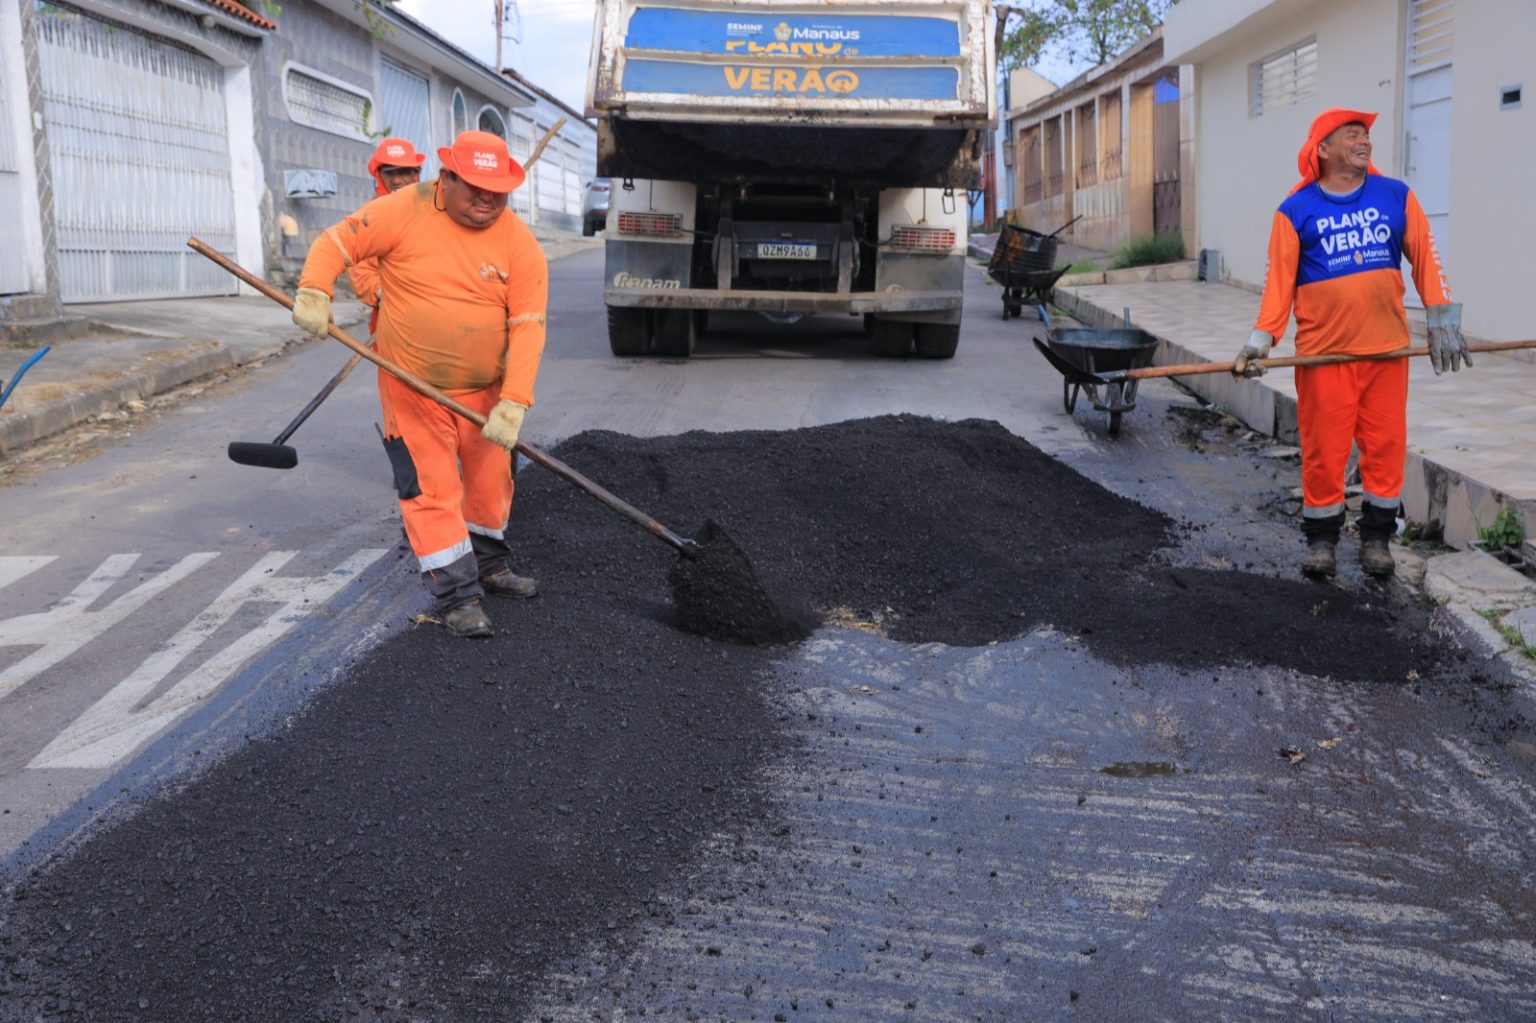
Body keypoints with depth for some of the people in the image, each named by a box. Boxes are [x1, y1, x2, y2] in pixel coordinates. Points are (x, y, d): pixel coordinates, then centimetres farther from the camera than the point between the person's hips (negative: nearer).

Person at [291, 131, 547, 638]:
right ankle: (457, 596, 3)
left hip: (483, 390, 3)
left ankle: (490, 566, 39)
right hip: (412, 388, -2)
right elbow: (336, 242, -5)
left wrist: (513, 404, -23)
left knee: (491, 480, 16)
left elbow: (527, 326, -15)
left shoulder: (520, 244, -10)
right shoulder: (404, 212, -13)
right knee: (430, 488, -4)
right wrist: (313, 292, -23)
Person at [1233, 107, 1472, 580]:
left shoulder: (1397, 196, 7)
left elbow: (1425, 258, 6)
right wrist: (1261, 339, -15)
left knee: (1385, 444, 6)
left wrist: (1443, 322, -1)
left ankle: (1377, 536, 20)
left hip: (1387, 350, 3)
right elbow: (1279, 280, -5)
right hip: (1323, 353, -2)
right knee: (1323, 449, 2)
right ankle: (1321, 538, 17)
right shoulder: (1296, 211, -1)